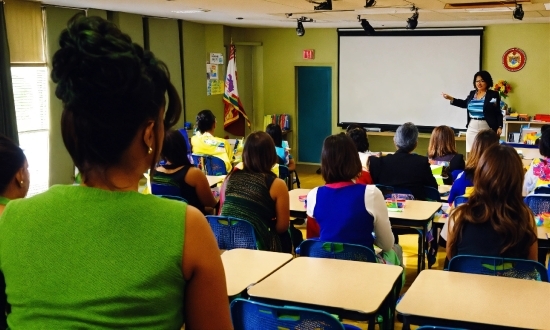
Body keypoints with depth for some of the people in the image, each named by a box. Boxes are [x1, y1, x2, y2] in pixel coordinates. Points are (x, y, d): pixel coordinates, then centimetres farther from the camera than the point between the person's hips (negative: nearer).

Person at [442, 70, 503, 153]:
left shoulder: (493, 94, -4)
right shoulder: (472, 93, 10)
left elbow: (498, 113, -6)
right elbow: (465, 103, 26)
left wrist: (499, 127, -14)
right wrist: (451, 99, 18)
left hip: (486, 128, -5)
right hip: (472, 128, 5)